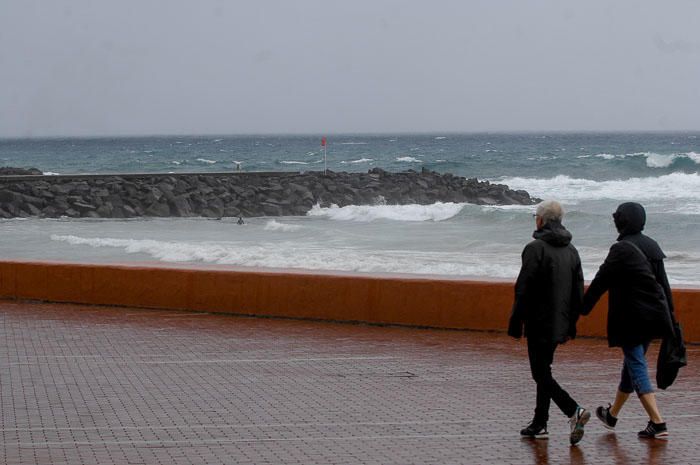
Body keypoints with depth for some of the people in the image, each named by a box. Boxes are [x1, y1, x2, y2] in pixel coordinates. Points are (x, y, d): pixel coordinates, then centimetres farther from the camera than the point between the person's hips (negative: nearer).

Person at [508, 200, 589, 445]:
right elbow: (578, 292, 13)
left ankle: (575, 411, -19)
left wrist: (515, 324, -10)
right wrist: (570, 325, 19)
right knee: (543, 371, 17)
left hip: (540, 323, -8)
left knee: (541, 374, -4)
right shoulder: (571, 250, 10)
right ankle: (539, 424, 21)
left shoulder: (536, 248, -14)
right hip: (560, 324, 8)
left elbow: (523, 289, -16)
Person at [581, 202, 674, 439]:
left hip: (631, 319, -8)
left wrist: (582, 309, -1)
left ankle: (658, 423, -14)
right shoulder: (651, 246, 9)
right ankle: (612, 414, 35)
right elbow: (664, 283, 13)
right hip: (655, 316, 8)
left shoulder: (621, 249, -14)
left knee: (637, 367, -5)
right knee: (632, 364, 18)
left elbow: (600, 282, -11)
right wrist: (669, 314, 18)